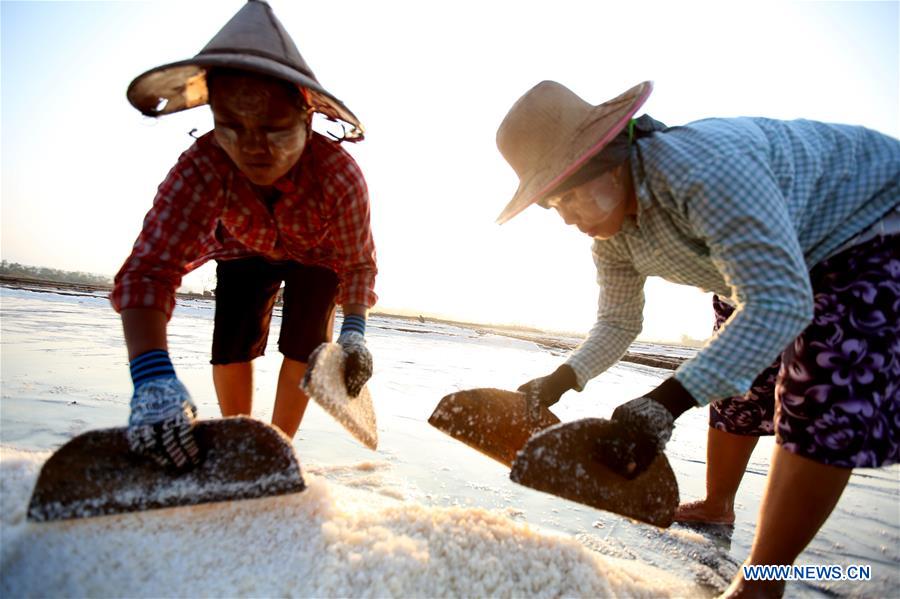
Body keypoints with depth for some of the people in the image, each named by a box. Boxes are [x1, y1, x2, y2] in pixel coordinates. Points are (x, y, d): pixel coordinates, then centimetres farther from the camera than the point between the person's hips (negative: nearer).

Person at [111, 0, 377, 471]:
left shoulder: (339, 174, -39)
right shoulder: (202, 167, -38)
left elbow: (358, 261, -24)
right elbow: (148, 268, -45)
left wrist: (353, 331, -38)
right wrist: (152, 379, -59)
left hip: (316, 256, 0)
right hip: (245, 250, 1)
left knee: (305, 343, -12)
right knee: (232, 342, -9)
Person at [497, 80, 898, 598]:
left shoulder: (706, 166, -40)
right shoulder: (612, 235, -12)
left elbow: (780, 305, -43)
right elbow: (618, 323, -2)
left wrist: (666, 402, -51)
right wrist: (562, 379, -21)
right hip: (783, 254, 8)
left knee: (825, 407, -18)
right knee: (732, 383, 13)